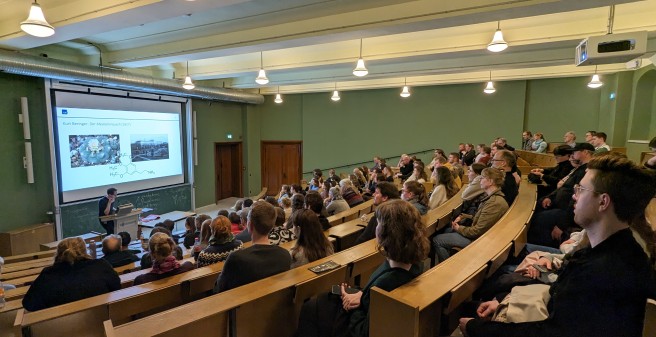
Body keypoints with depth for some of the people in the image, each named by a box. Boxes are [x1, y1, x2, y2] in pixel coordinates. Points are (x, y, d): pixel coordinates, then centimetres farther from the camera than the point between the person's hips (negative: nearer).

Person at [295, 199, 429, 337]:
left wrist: (353, 300, -13)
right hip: (366, 312, 8)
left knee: (309, 308, 12)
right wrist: (362, 293, -9)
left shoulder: (386, 282, -40)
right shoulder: (408, 260, -14)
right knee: (312, 304, 22)